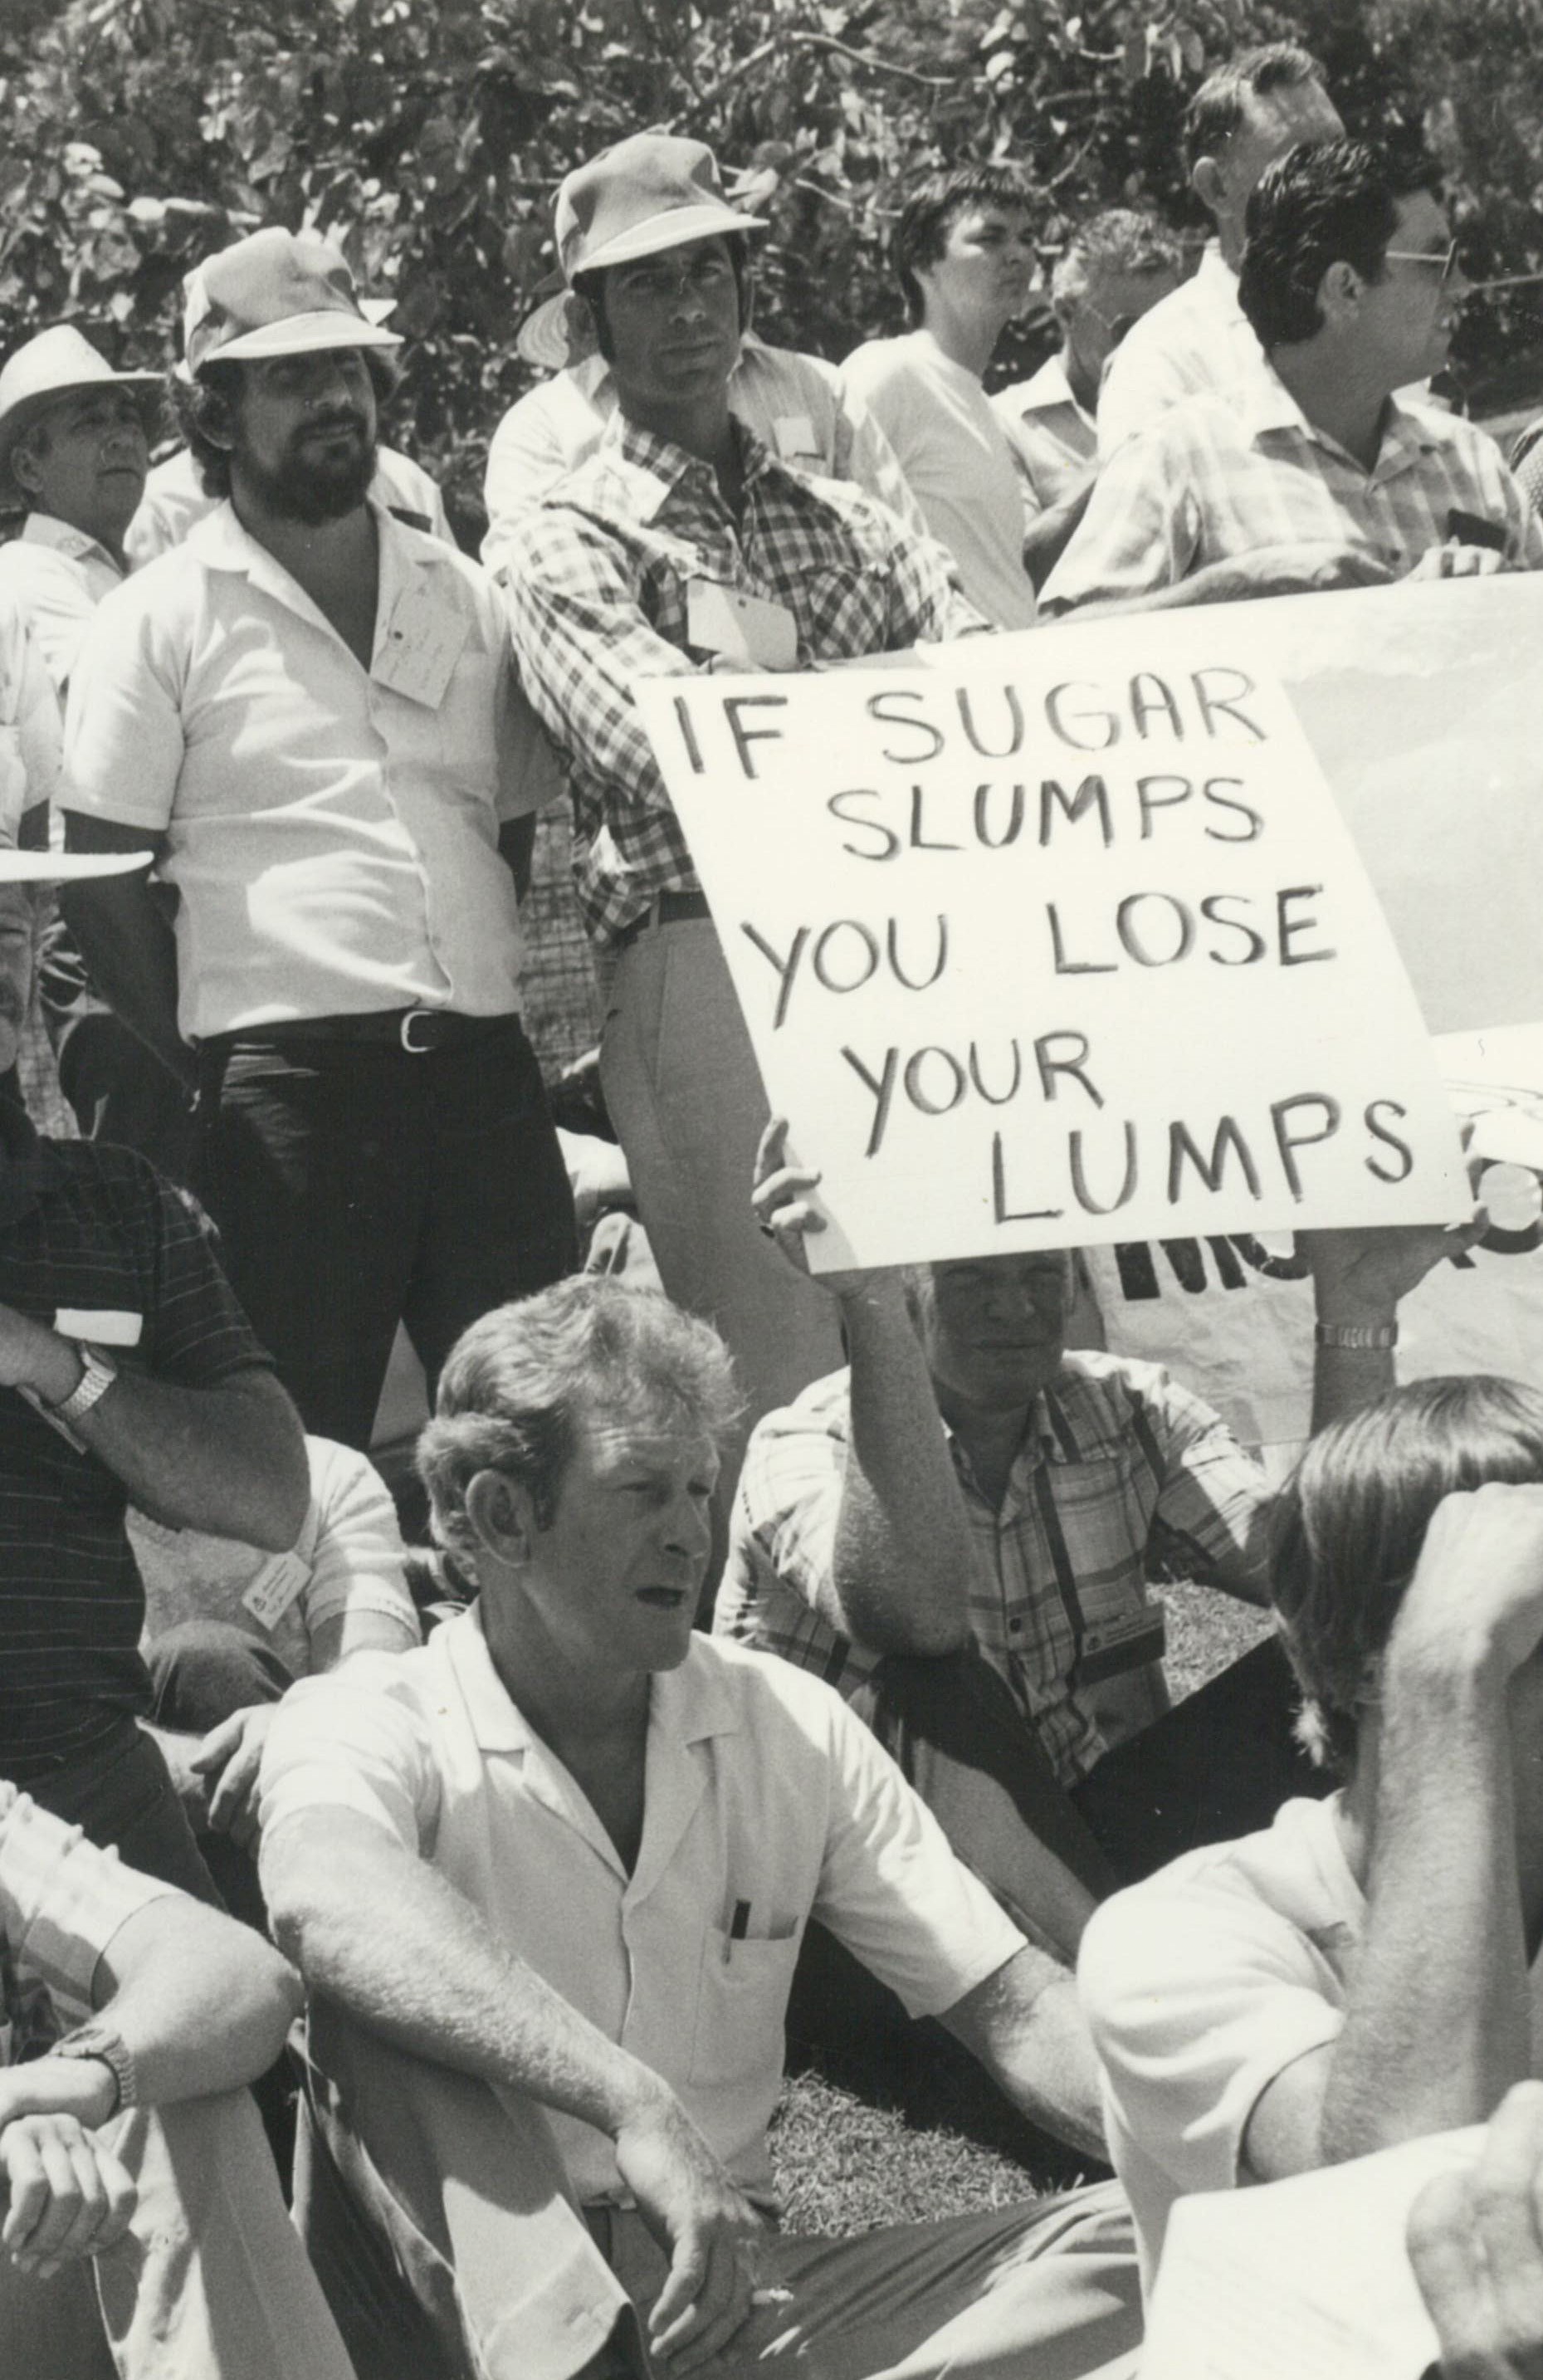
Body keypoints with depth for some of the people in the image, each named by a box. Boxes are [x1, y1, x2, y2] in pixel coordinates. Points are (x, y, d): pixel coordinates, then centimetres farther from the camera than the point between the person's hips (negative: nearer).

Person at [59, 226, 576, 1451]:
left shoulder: (464, 597, 15)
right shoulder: (164, 618, 2)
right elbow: (103, 876, 0)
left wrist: (493, 1002, 8)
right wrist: (201, 1073, -5)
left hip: (485, 1073, 4)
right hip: (288, 1088, -4)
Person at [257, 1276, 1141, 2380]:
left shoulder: (791, 1728, 10)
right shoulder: (366, 1724, -5)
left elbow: (1011, 2005, 6)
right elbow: (334, 1904, -30)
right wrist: (632, 2104, -43)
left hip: (731, 2290, 4)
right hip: (466, 2288, -4)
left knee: (1135, 2241, -17)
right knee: (388, 2007, -29)